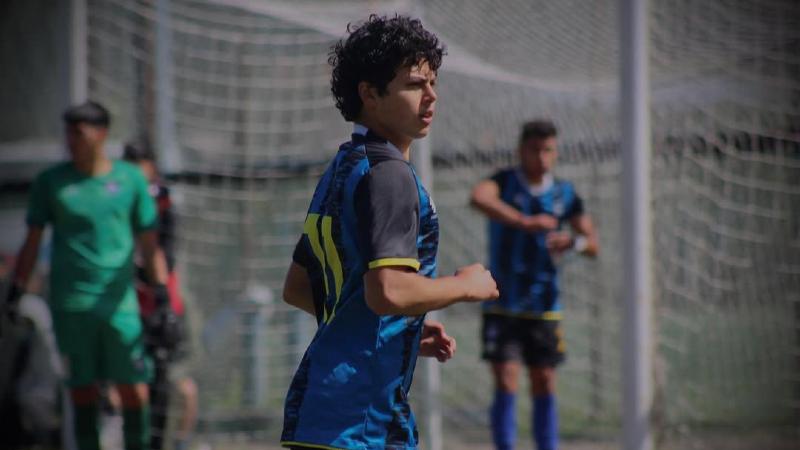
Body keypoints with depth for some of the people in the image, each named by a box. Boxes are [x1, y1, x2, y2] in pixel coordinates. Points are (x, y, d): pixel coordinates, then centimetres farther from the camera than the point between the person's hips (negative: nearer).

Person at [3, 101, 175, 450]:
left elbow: (149, 244, 9)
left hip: (119, 303, 1)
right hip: (70, 304, -1)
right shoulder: (51, 182, 5)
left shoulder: (130, 179, 6)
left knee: (135, 390, -4)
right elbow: (32, 241, 7)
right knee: (82, 390, -1)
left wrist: (161, 288, 0)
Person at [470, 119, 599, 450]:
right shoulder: (504, 182, -5)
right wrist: (525, 222, -38)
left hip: (544, 307, 3)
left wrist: (574, 242, -17)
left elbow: (592, 244, 7)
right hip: (503, 306, -3)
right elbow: (479, 197, -29)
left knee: (545, 386, 5)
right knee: (506, 384, -9)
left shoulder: (564, 195, 6)